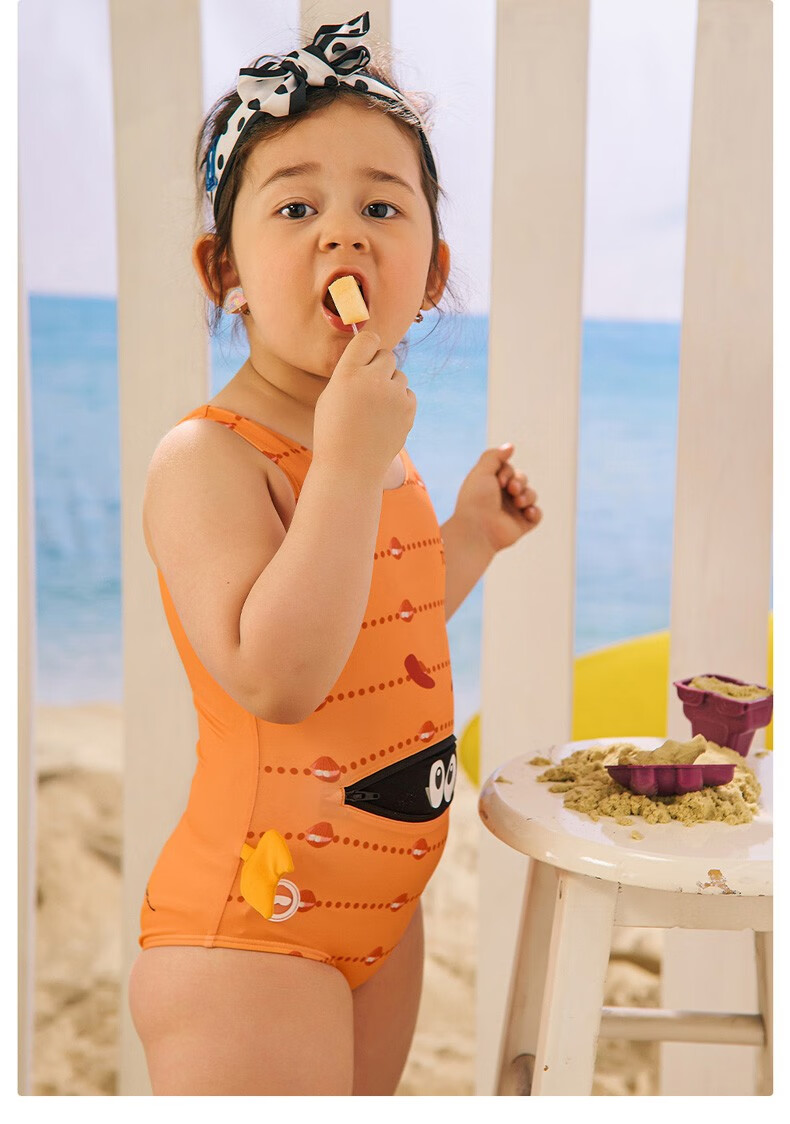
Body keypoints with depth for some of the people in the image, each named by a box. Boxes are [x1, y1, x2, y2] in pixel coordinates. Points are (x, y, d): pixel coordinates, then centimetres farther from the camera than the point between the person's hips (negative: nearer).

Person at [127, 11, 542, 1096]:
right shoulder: (205, 456, -20)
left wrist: (470, 537, 8)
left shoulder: (380, 444, 7)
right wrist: (348, 464, -30)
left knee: (367, 1093, 23)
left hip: (381, 903, 9)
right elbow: (273, 680, -31)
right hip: (248, 927, -8)